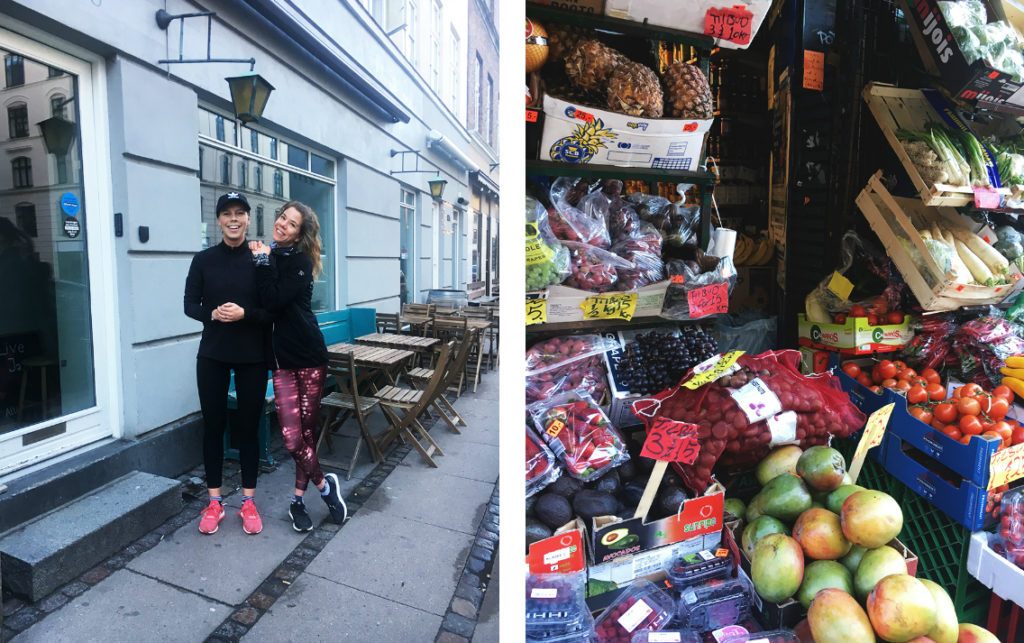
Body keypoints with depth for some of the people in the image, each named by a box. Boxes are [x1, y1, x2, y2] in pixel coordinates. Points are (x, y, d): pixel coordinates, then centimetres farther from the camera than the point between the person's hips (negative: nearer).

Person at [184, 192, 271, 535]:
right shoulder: (203, 259, 2)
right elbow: (190, 304, 3)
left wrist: (245, 314, -22)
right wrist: (212, 314, -17)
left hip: (253, 356, -2)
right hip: (212, 355, 2)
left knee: (248, 426, 7)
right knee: (213, 425, 8)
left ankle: (248, 502, 20)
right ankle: (214, 501, 23)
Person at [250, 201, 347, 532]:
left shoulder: (300, 261, -6)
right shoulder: (269, 255, 11)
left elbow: (274, 301, -17)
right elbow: (263, 302, 7)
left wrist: (263, 261, -10)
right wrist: (262, 259, 1)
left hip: (308, 355, -4)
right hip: (282, 357, 4)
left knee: (307, 430, 3)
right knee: (292, 436, -2)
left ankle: (298, 500, 22)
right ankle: (325, 485, 19)